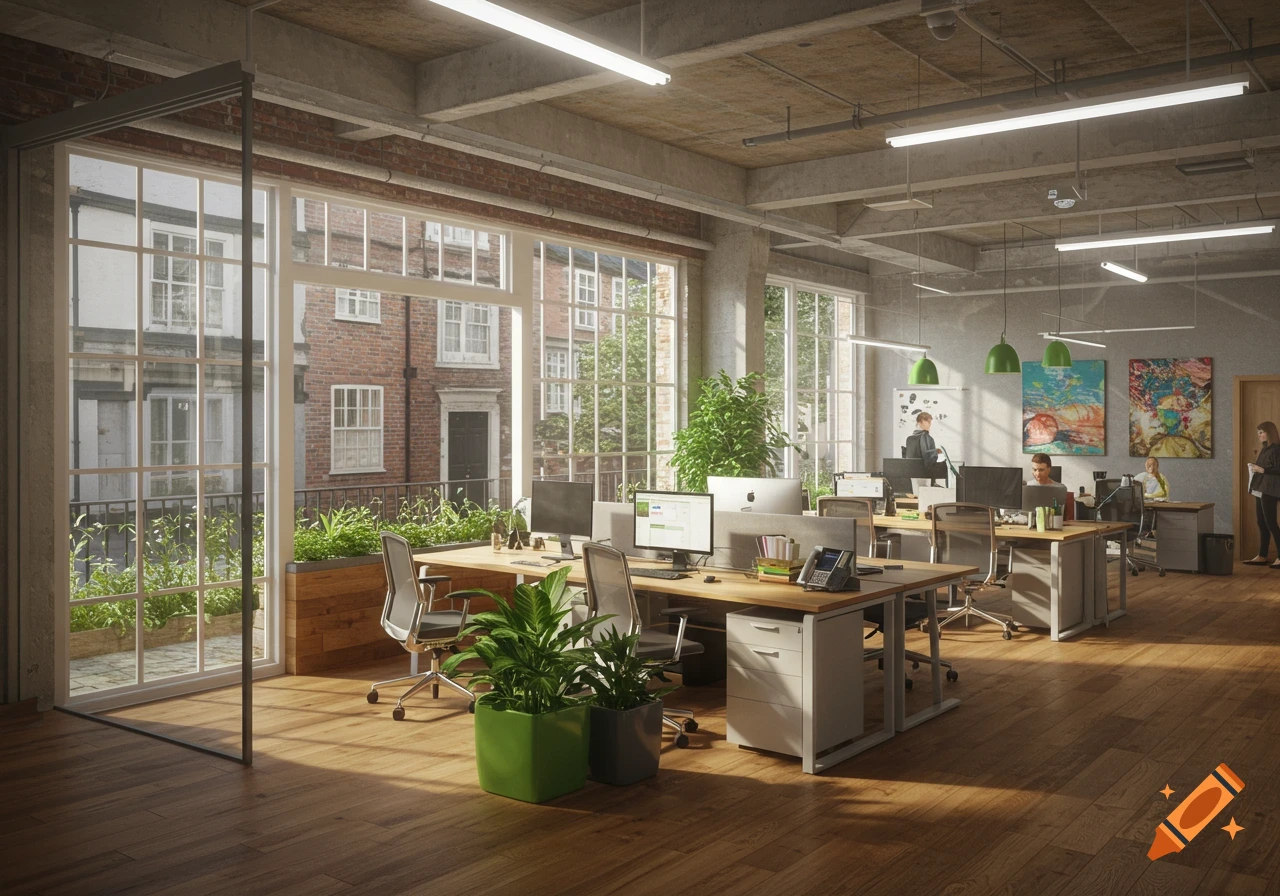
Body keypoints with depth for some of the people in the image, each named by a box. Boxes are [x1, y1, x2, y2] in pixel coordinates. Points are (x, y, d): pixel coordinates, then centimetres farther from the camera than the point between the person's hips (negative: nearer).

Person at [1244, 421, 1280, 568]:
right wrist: (1254, 469, 5)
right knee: (1262, 523, 10)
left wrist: (1262, 470, -19)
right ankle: (1262, 556, 14)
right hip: (1260, 489, 10)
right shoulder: (1264, 449, 17)